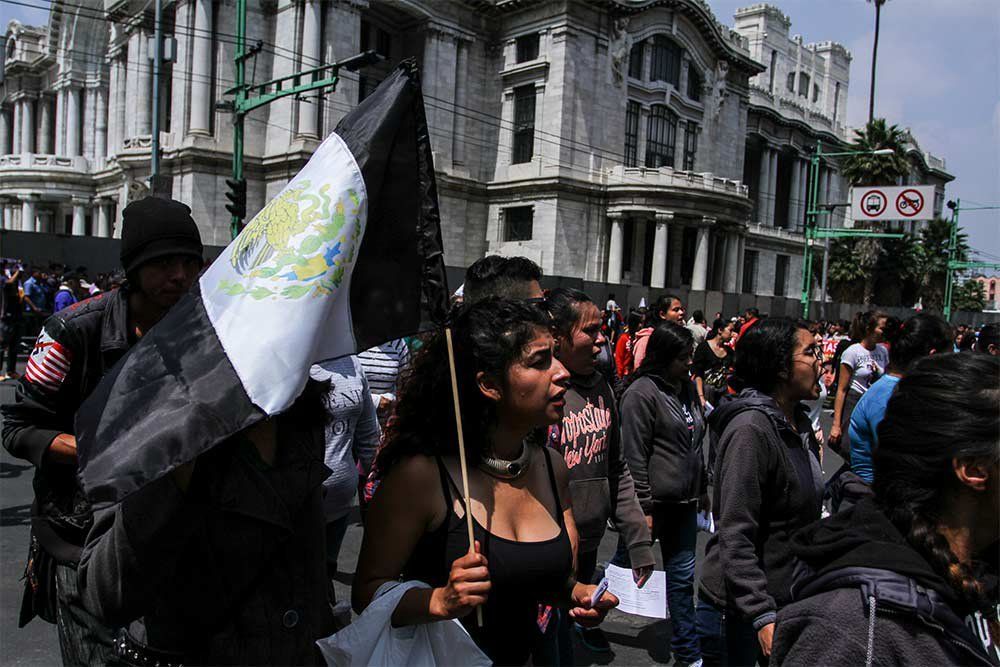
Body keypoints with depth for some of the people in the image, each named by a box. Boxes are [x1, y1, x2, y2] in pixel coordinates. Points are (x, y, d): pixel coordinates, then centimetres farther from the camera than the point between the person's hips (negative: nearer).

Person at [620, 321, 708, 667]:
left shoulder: (687, 387, 10)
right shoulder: (642, 392, -14)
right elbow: (635, 456, -15)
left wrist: (703, 489, 19)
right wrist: (643, 508, -15)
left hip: (684, 502, 7)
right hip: (656, 501, -7)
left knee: (682, 575, 15)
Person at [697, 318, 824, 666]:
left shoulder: (799, 422, 5)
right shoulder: (751, 428, -22)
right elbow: (736, 537, -24)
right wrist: (762, 615, -26)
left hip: (788, 598, 8)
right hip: (738, 610, -8)